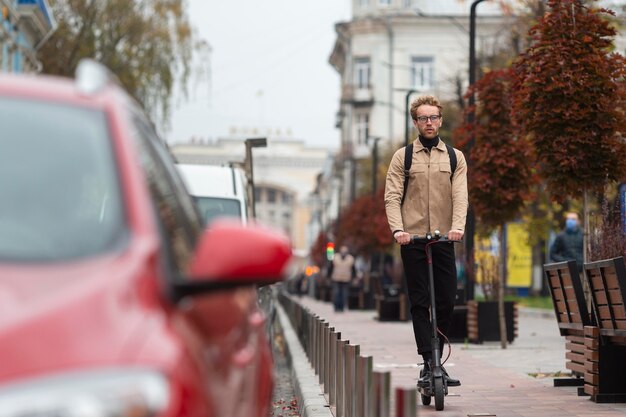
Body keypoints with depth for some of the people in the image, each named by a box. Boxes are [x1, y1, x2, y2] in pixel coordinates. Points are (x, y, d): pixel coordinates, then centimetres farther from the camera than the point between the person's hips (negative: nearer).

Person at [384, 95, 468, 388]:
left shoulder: (455, 157, 11)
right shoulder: (403, 157, 7)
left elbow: (460, 196, 0)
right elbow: (392, 196, -1)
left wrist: (457, 226, -18)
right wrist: (397, 228, -18)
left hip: (444, 240, 2)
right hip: (412, 240, -2)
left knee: (447, 302, 2)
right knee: (419, 304, -4)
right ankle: (429, 364, -5)